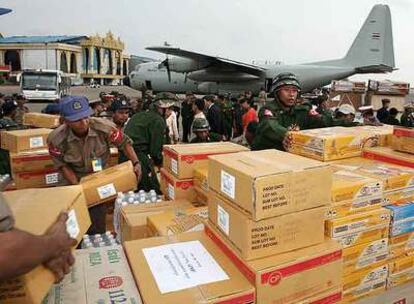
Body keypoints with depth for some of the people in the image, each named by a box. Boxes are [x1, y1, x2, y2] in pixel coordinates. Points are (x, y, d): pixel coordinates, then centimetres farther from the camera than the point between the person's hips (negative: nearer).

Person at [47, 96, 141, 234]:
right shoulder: (56, 139, -25)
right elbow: (63, 165, -11)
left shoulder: (104, 127, -28)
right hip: (76, 180, 1)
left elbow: (124, 143, -11)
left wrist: (136, 163, -22)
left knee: (97, 225, 1)